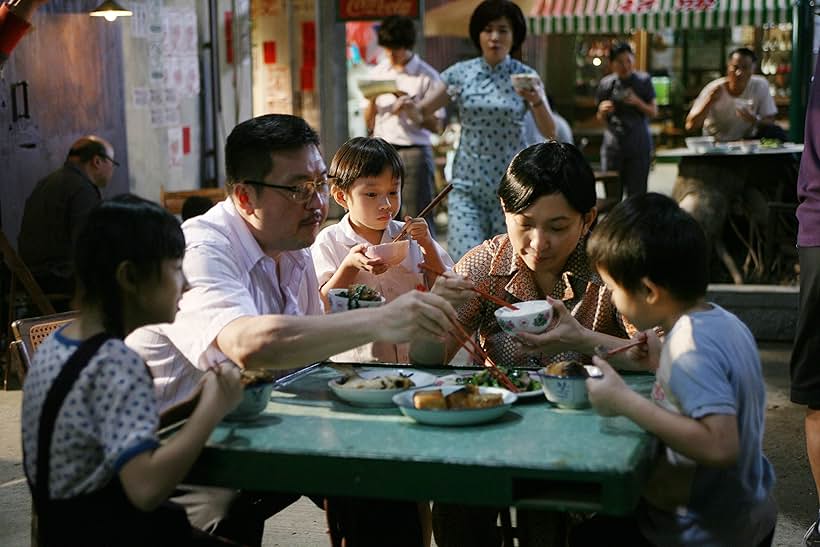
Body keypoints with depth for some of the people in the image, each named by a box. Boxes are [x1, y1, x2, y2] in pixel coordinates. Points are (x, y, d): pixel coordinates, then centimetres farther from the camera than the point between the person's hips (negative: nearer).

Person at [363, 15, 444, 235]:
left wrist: (411, 108, -15)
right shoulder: (377, 73, 12)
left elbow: (436, 126, -2)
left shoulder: (427, 76, -1)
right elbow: (369, 124, 14)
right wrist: (372, 101, -4)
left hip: (414, 152, -4)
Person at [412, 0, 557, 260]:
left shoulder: (525, 76, -1)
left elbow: (549, 133, -5)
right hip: (467, 185, 0)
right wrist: (408, 106, -19)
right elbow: (421, 111, 4)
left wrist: (537, 101, -24)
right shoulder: (460, 73, 1)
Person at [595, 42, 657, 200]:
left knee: (636, 194, -3)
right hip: (613, 144, 1)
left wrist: (638, 102, -12)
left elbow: (654, 113, 5)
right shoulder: (606, 83, 5)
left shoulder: (643, 80, 3)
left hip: (639, 145, -1)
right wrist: (602, 111, -10)